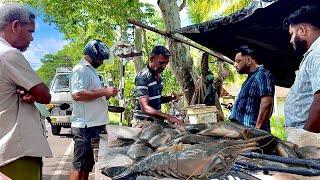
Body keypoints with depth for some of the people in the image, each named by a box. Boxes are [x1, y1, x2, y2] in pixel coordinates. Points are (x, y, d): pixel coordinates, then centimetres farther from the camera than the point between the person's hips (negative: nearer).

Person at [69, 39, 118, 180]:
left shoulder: (91, 70, 20)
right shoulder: (80, 70, -12)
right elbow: (77, 94, -25)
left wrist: (106, 95, 11)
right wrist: (105, 91, -20)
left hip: (94, 125, 10)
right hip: (85, 126, -10)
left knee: (87, 166, 16)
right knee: (79, 167, -4)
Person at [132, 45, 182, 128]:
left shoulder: (159, 76, 10)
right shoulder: (142, 77, -17)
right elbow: (145, 108, -24)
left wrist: (170, 98, 4)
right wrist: (167, 116, -32)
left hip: (157, 120, 8)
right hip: (144, 122, -8)